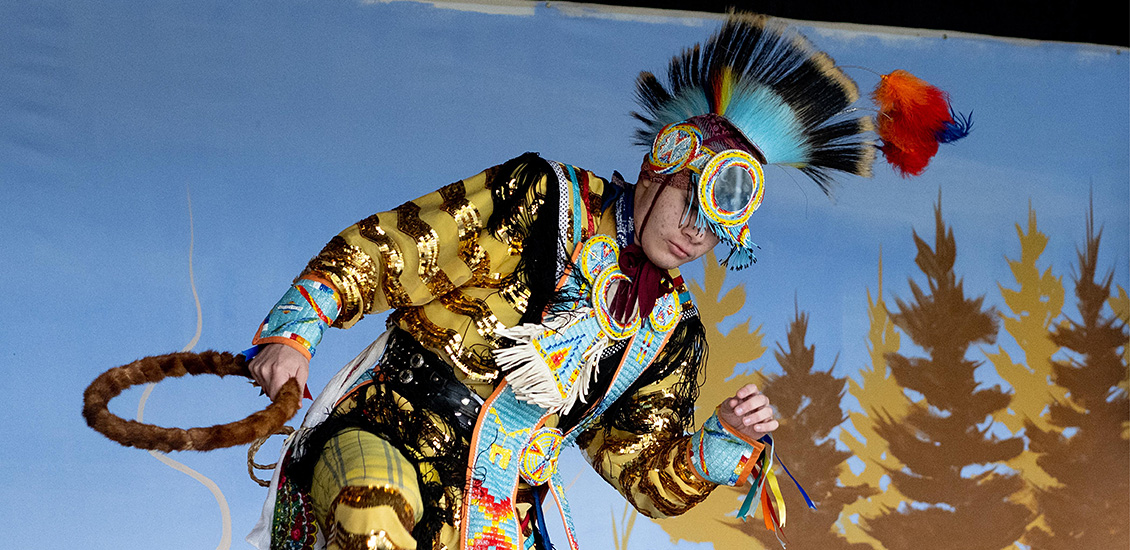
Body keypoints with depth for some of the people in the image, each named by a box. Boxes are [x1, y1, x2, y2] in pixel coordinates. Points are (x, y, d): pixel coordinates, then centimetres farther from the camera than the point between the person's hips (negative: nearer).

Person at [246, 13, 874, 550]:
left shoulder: (673, 332, 13)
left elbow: (650, 477, 14)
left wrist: (730, 441, -5)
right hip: (382, 440, -5)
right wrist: (294, 333, -12)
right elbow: (380, 250, -1)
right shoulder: (536, 198, -1)